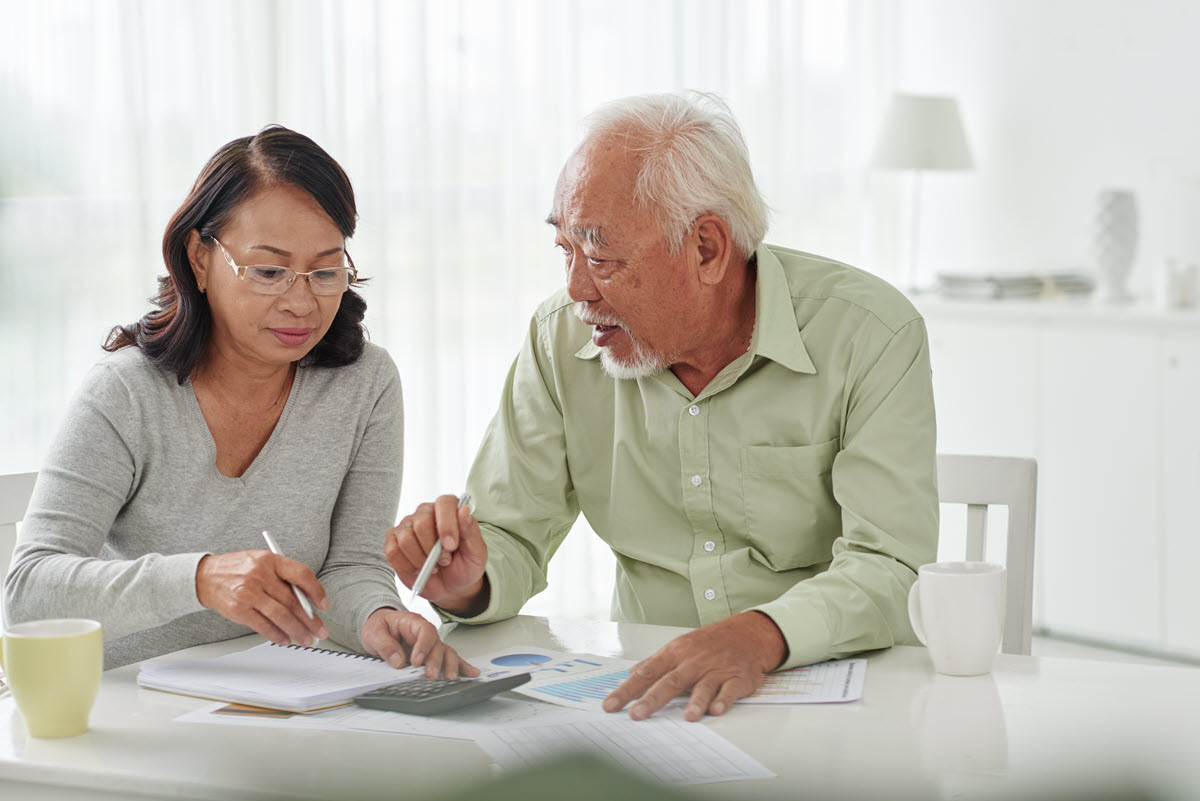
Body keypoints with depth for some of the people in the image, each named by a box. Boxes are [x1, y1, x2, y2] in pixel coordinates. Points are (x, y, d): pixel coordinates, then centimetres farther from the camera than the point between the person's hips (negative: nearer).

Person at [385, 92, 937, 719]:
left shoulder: (871, 335, -10)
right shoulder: (559, 339, 2)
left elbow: (892, 571, -18)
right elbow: (513, 541, 7)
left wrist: (760, 636, -37)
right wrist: (466, 585, -18)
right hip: (647, 699, 3)